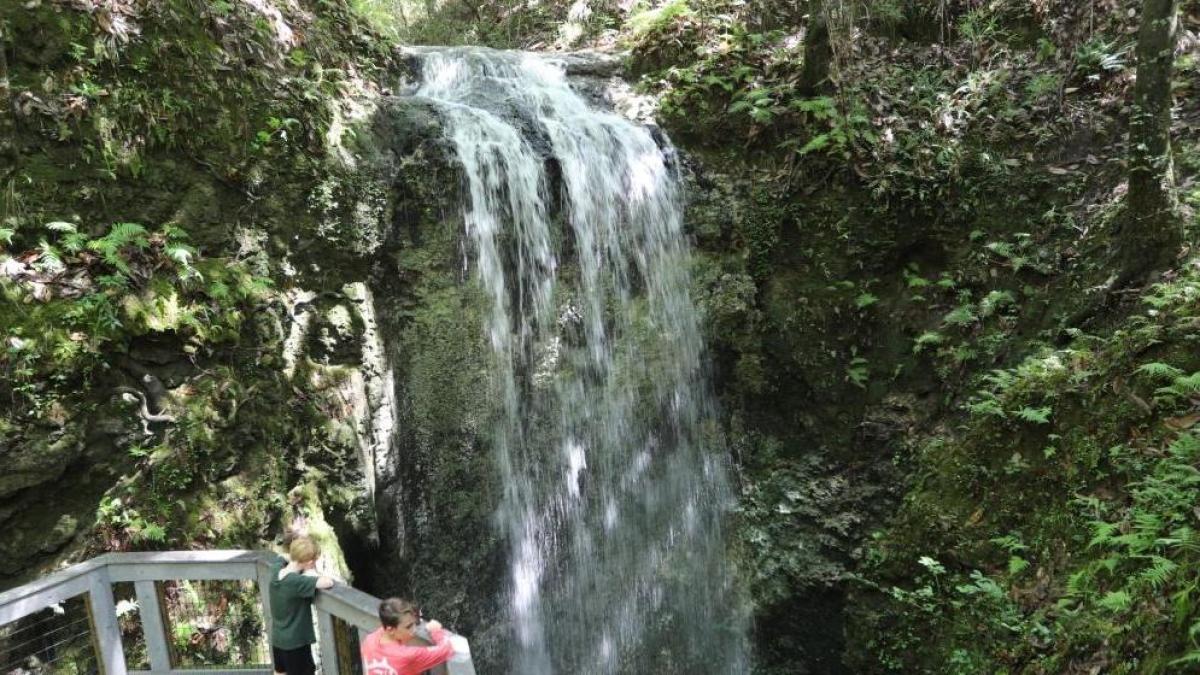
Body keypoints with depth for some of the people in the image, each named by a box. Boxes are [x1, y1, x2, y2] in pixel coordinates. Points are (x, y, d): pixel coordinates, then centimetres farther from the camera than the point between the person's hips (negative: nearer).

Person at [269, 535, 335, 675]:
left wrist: (308, 574, -3)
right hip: (296, 642, -8)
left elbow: (284, 559, 13)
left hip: (277, 639, 8)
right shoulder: (297, 582, -33)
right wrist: (311, 574, -21)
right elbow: (328, 583, -41)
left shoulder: (276, 569, -10)